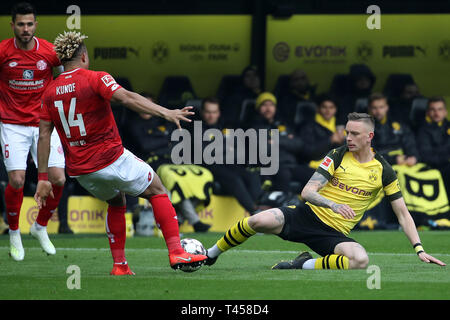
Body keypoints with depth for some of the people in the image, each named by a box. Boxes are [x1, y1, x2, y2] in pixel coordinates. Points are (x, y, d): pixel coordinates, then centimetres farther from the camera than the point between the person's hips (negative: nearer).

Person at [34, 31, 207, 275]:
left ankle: (119, 264, 19)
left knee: (116, 202, 29)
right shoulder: (96, 79, -9)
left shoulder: (50, 92, 7)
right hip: (111, 160, -6)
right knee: (157, 191, 11)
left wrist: (43, 178, 7)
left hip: (79, 170, 6)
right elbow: (126, 98, -25)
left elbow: (43, 136, 5)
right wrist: (165, 113, -31)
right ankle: (176, 253, -1)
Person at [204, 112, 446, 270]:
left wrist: (419, 249, -1)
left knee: (360, 260, -35)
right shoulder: (337, 156, 0)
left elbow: (402, 213, 9)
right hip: (309, 215, 0)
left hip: (335, 234, 0)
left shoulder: (383, 171, 3)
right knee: (259, 221, -28)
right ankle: (211, 254, -4)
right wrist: (333, 204, -30)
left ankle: (303, 265, -17)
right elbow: (308, 191, -9)